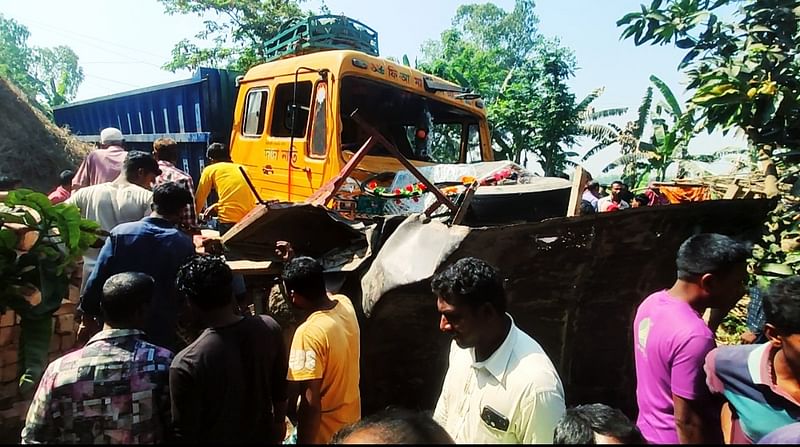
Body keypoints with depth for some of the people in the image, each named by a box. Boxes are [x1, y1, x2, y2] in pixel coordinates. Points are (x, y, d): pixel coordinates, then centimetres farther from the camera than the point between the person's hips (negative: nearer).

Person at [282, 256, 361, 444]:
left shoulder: (308, 333, -32)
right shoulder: (345, 303, -11)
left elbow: (311, 404, -29)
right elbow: (317, 292, 14)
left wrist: (304, 441, -18)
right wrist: (293, 261, 16)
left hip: (326, 433, -7)